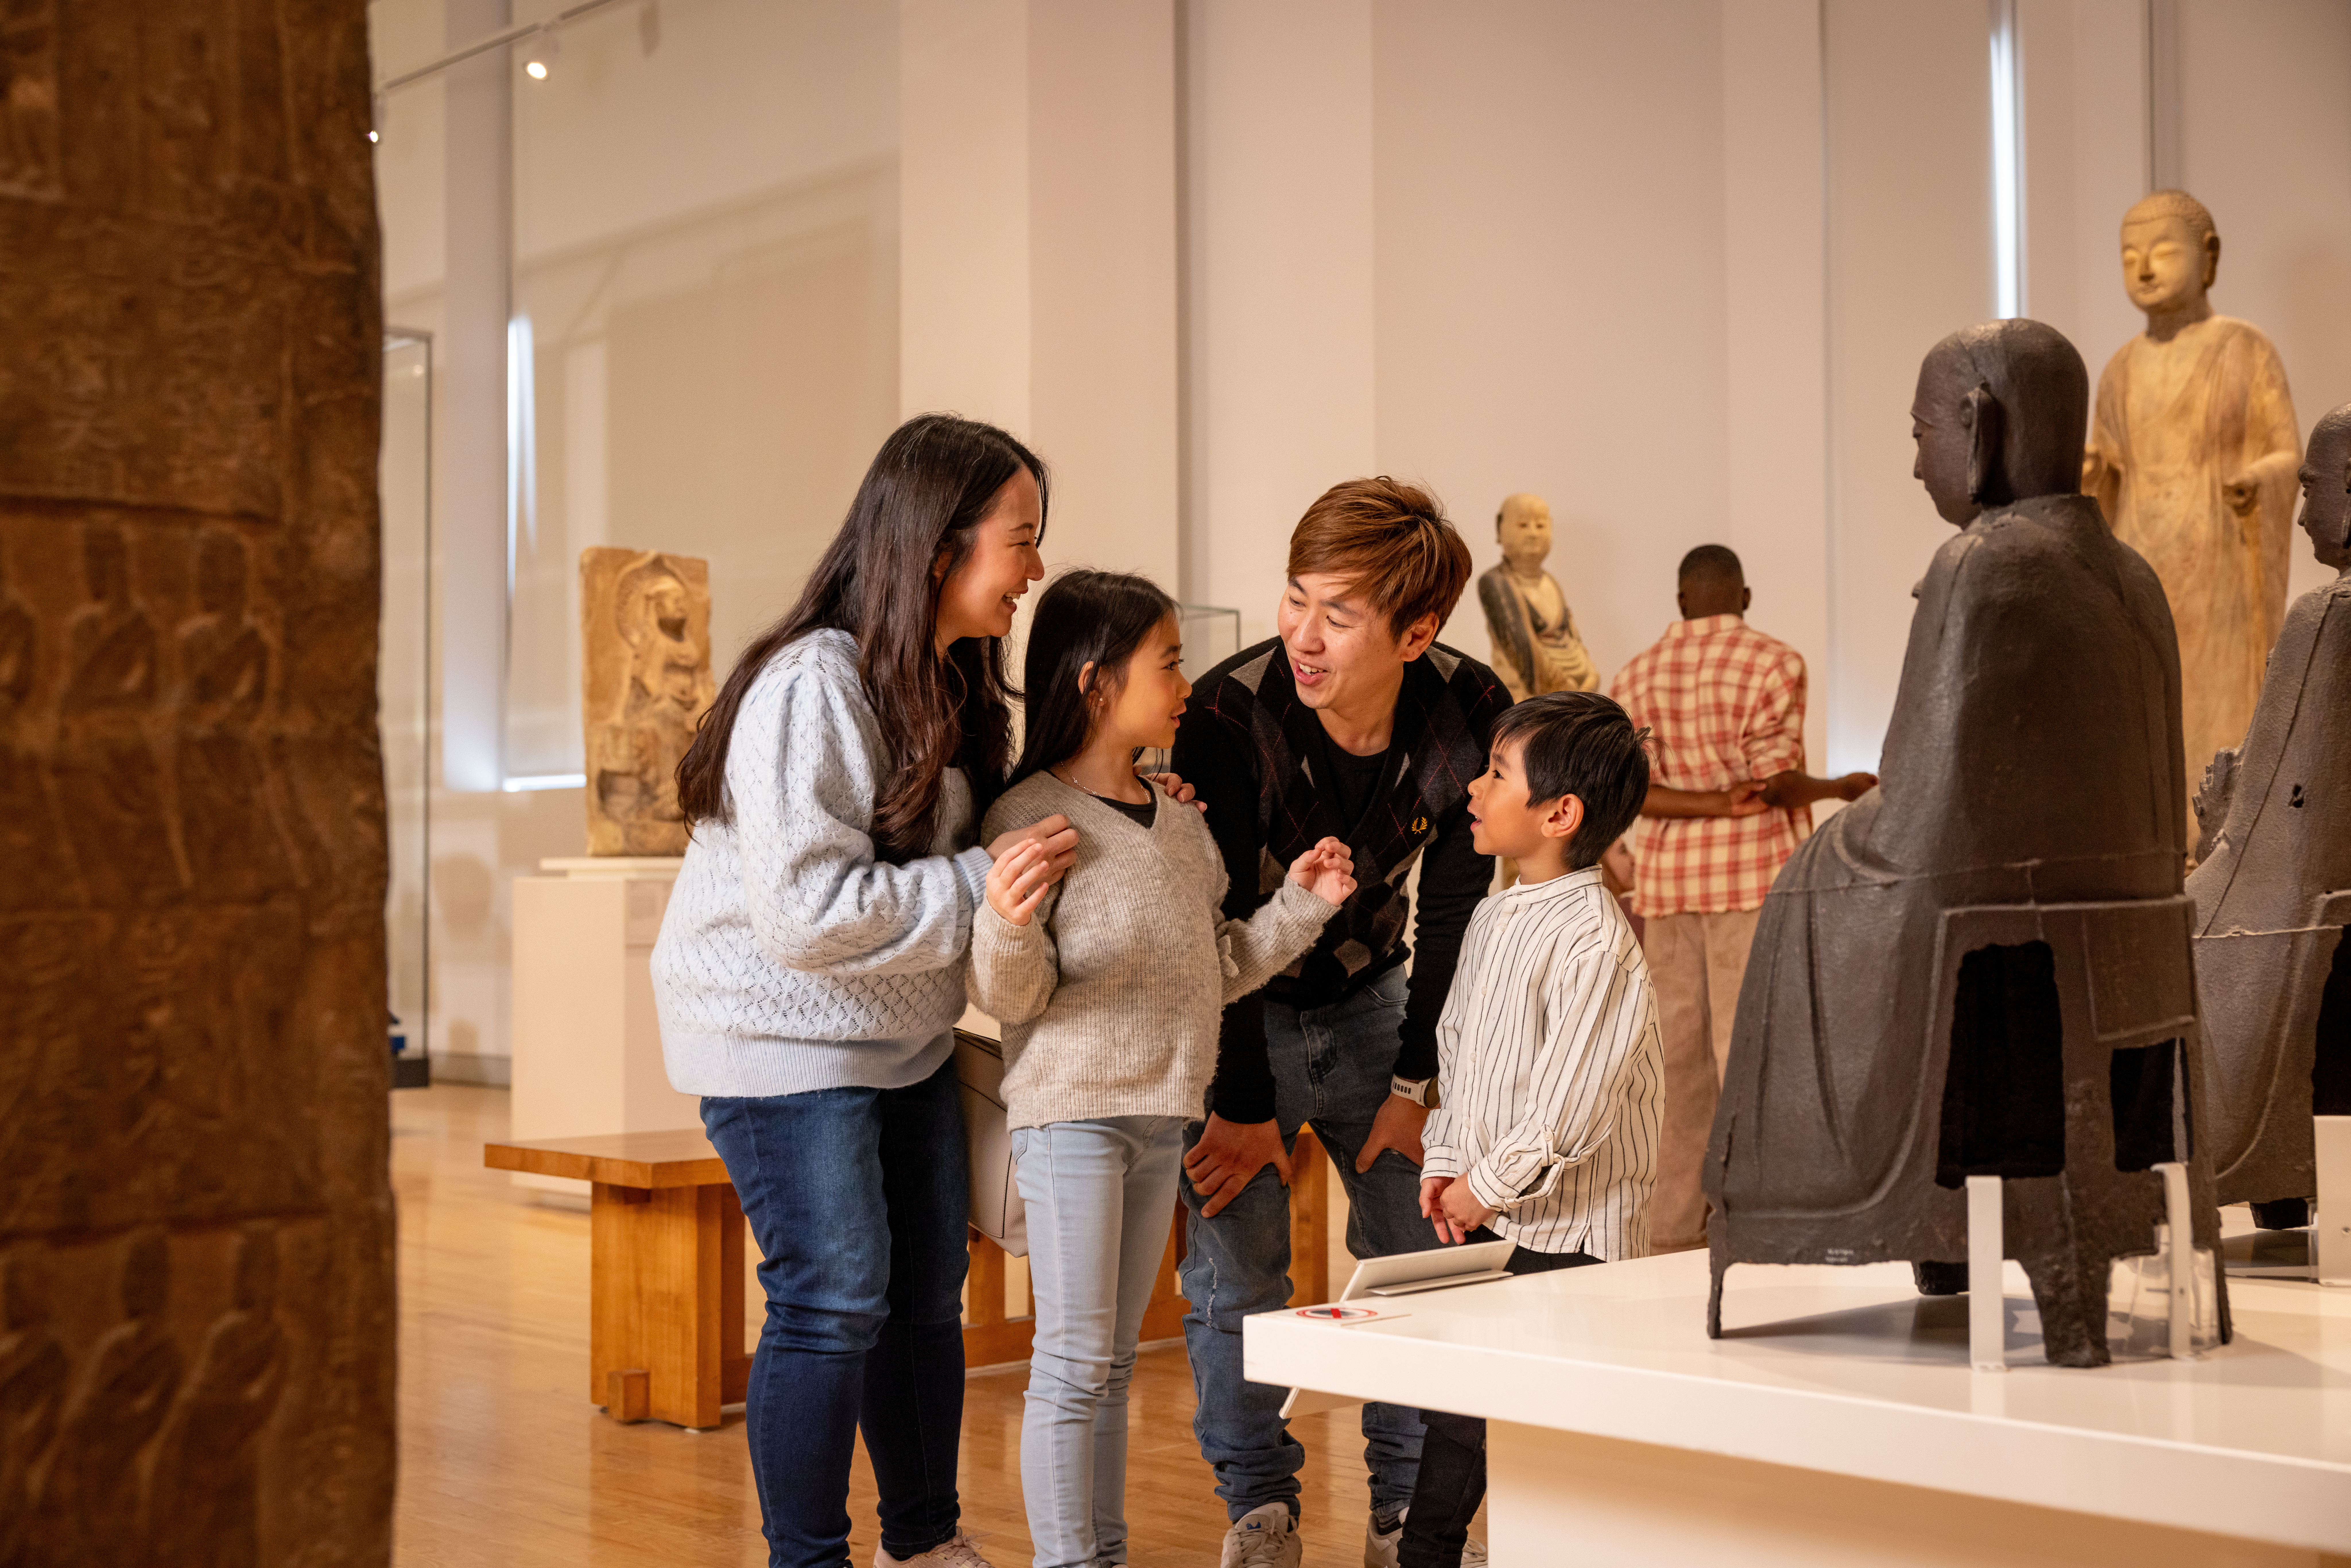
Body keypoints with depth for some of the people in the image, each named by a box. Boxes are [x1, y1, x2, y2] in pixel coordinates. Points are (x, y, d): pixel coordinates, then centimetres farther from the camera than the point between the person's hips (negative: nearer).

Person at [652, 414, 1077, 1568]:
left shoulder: (950, 685, 9)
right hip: (785, 1033, -9)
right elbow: (806, 906, -28)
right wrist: (981, 884, -28)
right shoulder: (813, 687, -23)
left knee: (927, 1294, 14)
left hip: (907, 1036, 9)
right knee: (835, 1299, -7)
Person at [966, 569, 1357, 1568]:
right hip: (1070, 1112, -7)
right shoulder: (1032, 817, -11)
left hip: (1160, 1116, 7)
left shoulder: (1182, 822, 11)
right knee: (1074, 1362, -4)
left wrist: (1298, 905, 10)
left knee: (1114, 1363, 15)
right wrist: (1006, 923, -33)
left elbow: (1213, 976, 18)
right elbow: (1010, 997, -14)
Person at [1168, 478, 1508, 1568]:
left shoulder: (1470, 717, -20)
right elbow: (1214, 926, -22)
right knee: (1234, 1271, -5)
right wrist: (1243, 1105, -16)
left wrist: (1414, 1082, -5)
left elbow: (1451, 910, -8)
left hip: (1367, 1001, 3)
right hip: (1235, 1014, -3)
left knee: (1417, 1252, 3)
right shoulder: (1228, 715, -29)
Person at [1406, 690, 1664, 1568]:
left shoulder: (1594, 939, -19)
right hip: (1481, 1224, 8)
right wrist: (1444, 1164, 6)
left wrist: (1489, 1188, -14)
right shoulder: (1493, 918, 9)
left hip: (1567, 1234, -8)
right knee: (1451, 1415, 17)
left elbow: (1570, 1101, -23)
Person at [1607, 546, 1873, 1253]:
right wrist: (1841, 788, 6)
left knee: (1679, 1051, 9)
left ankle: (1675, 1227, 11)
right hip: (1755, 877, -5)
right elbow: (1776, 780, -13)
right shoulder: (1773, 663, -7)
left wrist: (1715, 806, -12)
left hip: (1669, 879, 5)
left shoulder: (1637, 675, 8)